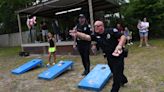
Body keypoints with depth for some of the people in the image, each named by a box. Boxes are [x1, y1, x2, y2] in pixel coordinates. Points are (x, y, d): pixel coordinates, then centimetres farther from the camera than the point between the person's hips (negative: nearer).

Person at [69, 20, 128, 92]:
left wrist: (119, 46, -36)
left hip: (118, 55, -5)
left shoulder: (111, 31, -18)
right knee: (115, 72, 26)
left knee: (116, 75, -1)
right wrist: (77, 34, -41)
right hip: (109, 57, 6)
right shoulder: (96, 36, -7)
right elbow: (86, 37, -23)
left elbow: (123, 37, -19)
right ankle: (123, 80, 56)